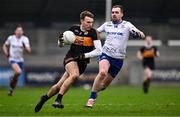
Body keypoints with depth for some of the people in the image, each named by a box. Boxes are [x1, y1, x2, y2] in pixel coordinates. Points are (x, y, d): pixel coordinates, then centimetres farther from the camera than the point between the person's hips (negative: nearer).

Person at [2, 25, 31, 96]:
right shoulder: (11, 38, -3)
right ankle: (11, 83, -5)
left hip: (20, 60, 3)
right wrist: (6, 54, -1)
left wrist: (25, 46, -27)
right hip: (12, 59, -3)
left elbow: (29, 51, -8)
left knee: (16, 77, 8)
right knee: (18, 71, -29)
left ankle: (11, 90, 30)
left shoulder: (25, 39, -3)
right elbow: (5, 46, 15)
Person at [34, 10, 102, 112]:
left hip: (82, 62, 1)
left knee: (60, 86, -5)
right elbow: (61, 44, 14)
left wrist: (84, 55, -18)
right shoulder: (74, 29, 1)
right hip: (70, 58, -1)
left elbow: (98, 51, -9)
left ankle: (45, 98, 19)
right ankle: (58, 100, -29)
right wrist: (61, 41, -10)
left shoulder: (93, 32, -6)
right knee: (75, 74, -33)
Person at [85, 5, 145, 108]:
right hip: (106, 54, 0)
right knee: (102, 72, -30)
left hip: (118, 59, 0)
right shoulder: (107, 25, 7)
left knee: (105, 84, 6)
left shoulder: (127, 25, -2)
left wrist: (138, 33, -38)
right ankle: (92, 98, -23)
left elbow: (141, 35, -14)